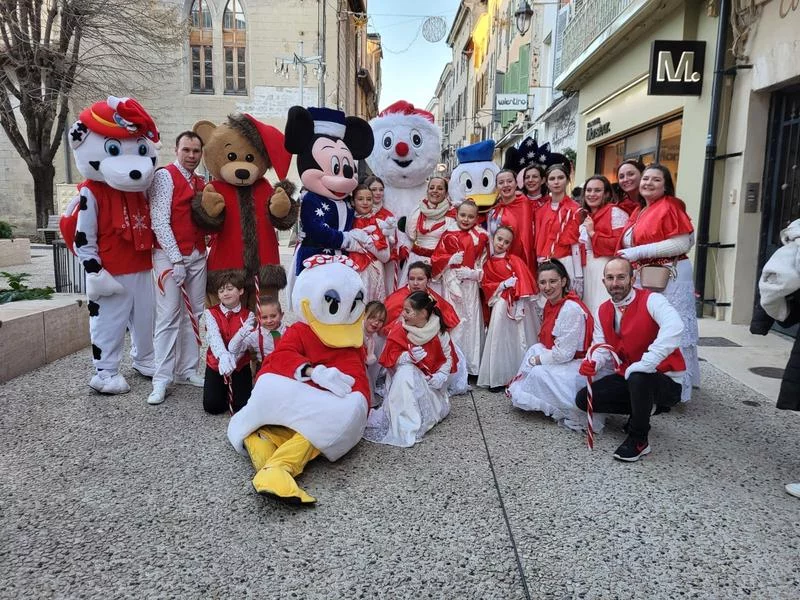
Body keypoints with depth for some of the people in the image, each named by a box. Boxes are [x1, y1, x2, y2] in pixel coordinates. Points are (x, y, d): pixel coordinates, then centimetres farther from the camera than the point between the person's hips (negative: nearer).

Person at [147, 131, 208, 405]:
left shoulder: (201, 183, 14)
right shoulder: (164, 176, -6)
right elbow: (159, 221, -13)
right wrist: (177, 260, -16)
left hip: (198, 256, 7)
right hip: (170, 255, -7)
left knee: (194, 315, 9)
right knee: (169, 316, -8)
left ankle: (188, 371, 18)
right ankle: (161, 380, -2)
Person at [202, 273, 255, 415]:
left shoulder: (248, 316, -4)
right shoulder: (211, 313, -4)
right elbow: (214, 336, -22)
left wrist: (231, 359, -40)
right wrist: (223, 356, -44)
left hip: (240, 365, -1)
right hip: (216, 364, 1)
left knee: (242, 407, -11)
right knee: (212, 406, -8)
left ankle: (233, 389, 24)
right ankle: (224, 389, 25)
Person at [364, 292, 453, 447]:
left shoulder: (438, 330, -10)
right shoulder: (399, 329, -12)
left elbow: (447, 357, -3)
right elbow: (390, 358, -13)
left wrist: (441, 375, -19)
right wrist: (410, 356, -30)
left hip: (430, 381, 2)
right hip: (406, 377, -1)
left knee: (440, 410, -19)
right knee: (406, 370, -35)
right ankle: (406, 426, -33)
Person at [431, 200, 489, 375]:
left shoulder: (479, 238, 6)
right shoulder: (448, 237, 3)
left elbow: (484, 262, 6)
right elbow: (436, 260, 0)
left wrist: (473, 273, -9)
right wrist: (451, 259, -14)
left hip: (471, 285, 2)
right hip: (451, 284, -1)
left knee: (471, 321, 5)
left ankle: (471, 365, 15)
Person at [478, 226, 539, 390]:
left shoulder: (515, 260, -1)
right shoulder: (488, 264, 10)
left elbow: (523, 280, -9)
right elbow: (485, 284, 4)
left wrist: (520, 303, -18)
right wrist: (503, 285, -11)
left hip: (518, 303, -2)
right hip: (500, 304, 2)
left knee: (520, 338, 0)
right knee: (501, 338, 0)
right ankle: (498, 377, 4)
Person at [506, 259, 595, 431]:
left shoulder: (571, 309, -25)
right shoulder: (551, 304, 4)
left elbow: (564, 353, -25)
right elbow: (549, 342, 10)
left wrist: (537, 359, -11)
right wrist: (536, 356, -7)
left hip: (579, 364, -9)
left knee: (538, 373, -17)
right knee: (534, 349, 2)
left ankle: (572, 412, -3)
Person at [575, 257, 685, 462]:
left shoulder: (651, 300, -19)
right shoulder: (602, 311, 3)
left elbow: (674, 327, -40)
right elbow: (601, 347, 0)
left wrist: (644, 366, -43)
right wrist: (591, 363, -25)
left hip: (665, 379, -7)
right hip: (628, 376, 7)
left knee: (638, 378, -40)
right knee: (583, 399, -5)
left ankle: (639, 440, -16)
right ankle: (644, 408, 12)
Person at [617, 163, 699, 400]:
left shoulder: (670, 207, -9)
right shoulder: (638, 212, 15)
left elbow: (682, 244, -19)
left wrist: (639, 252, -19)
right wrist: (628, 256, 8)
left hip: (669, 277, -8)